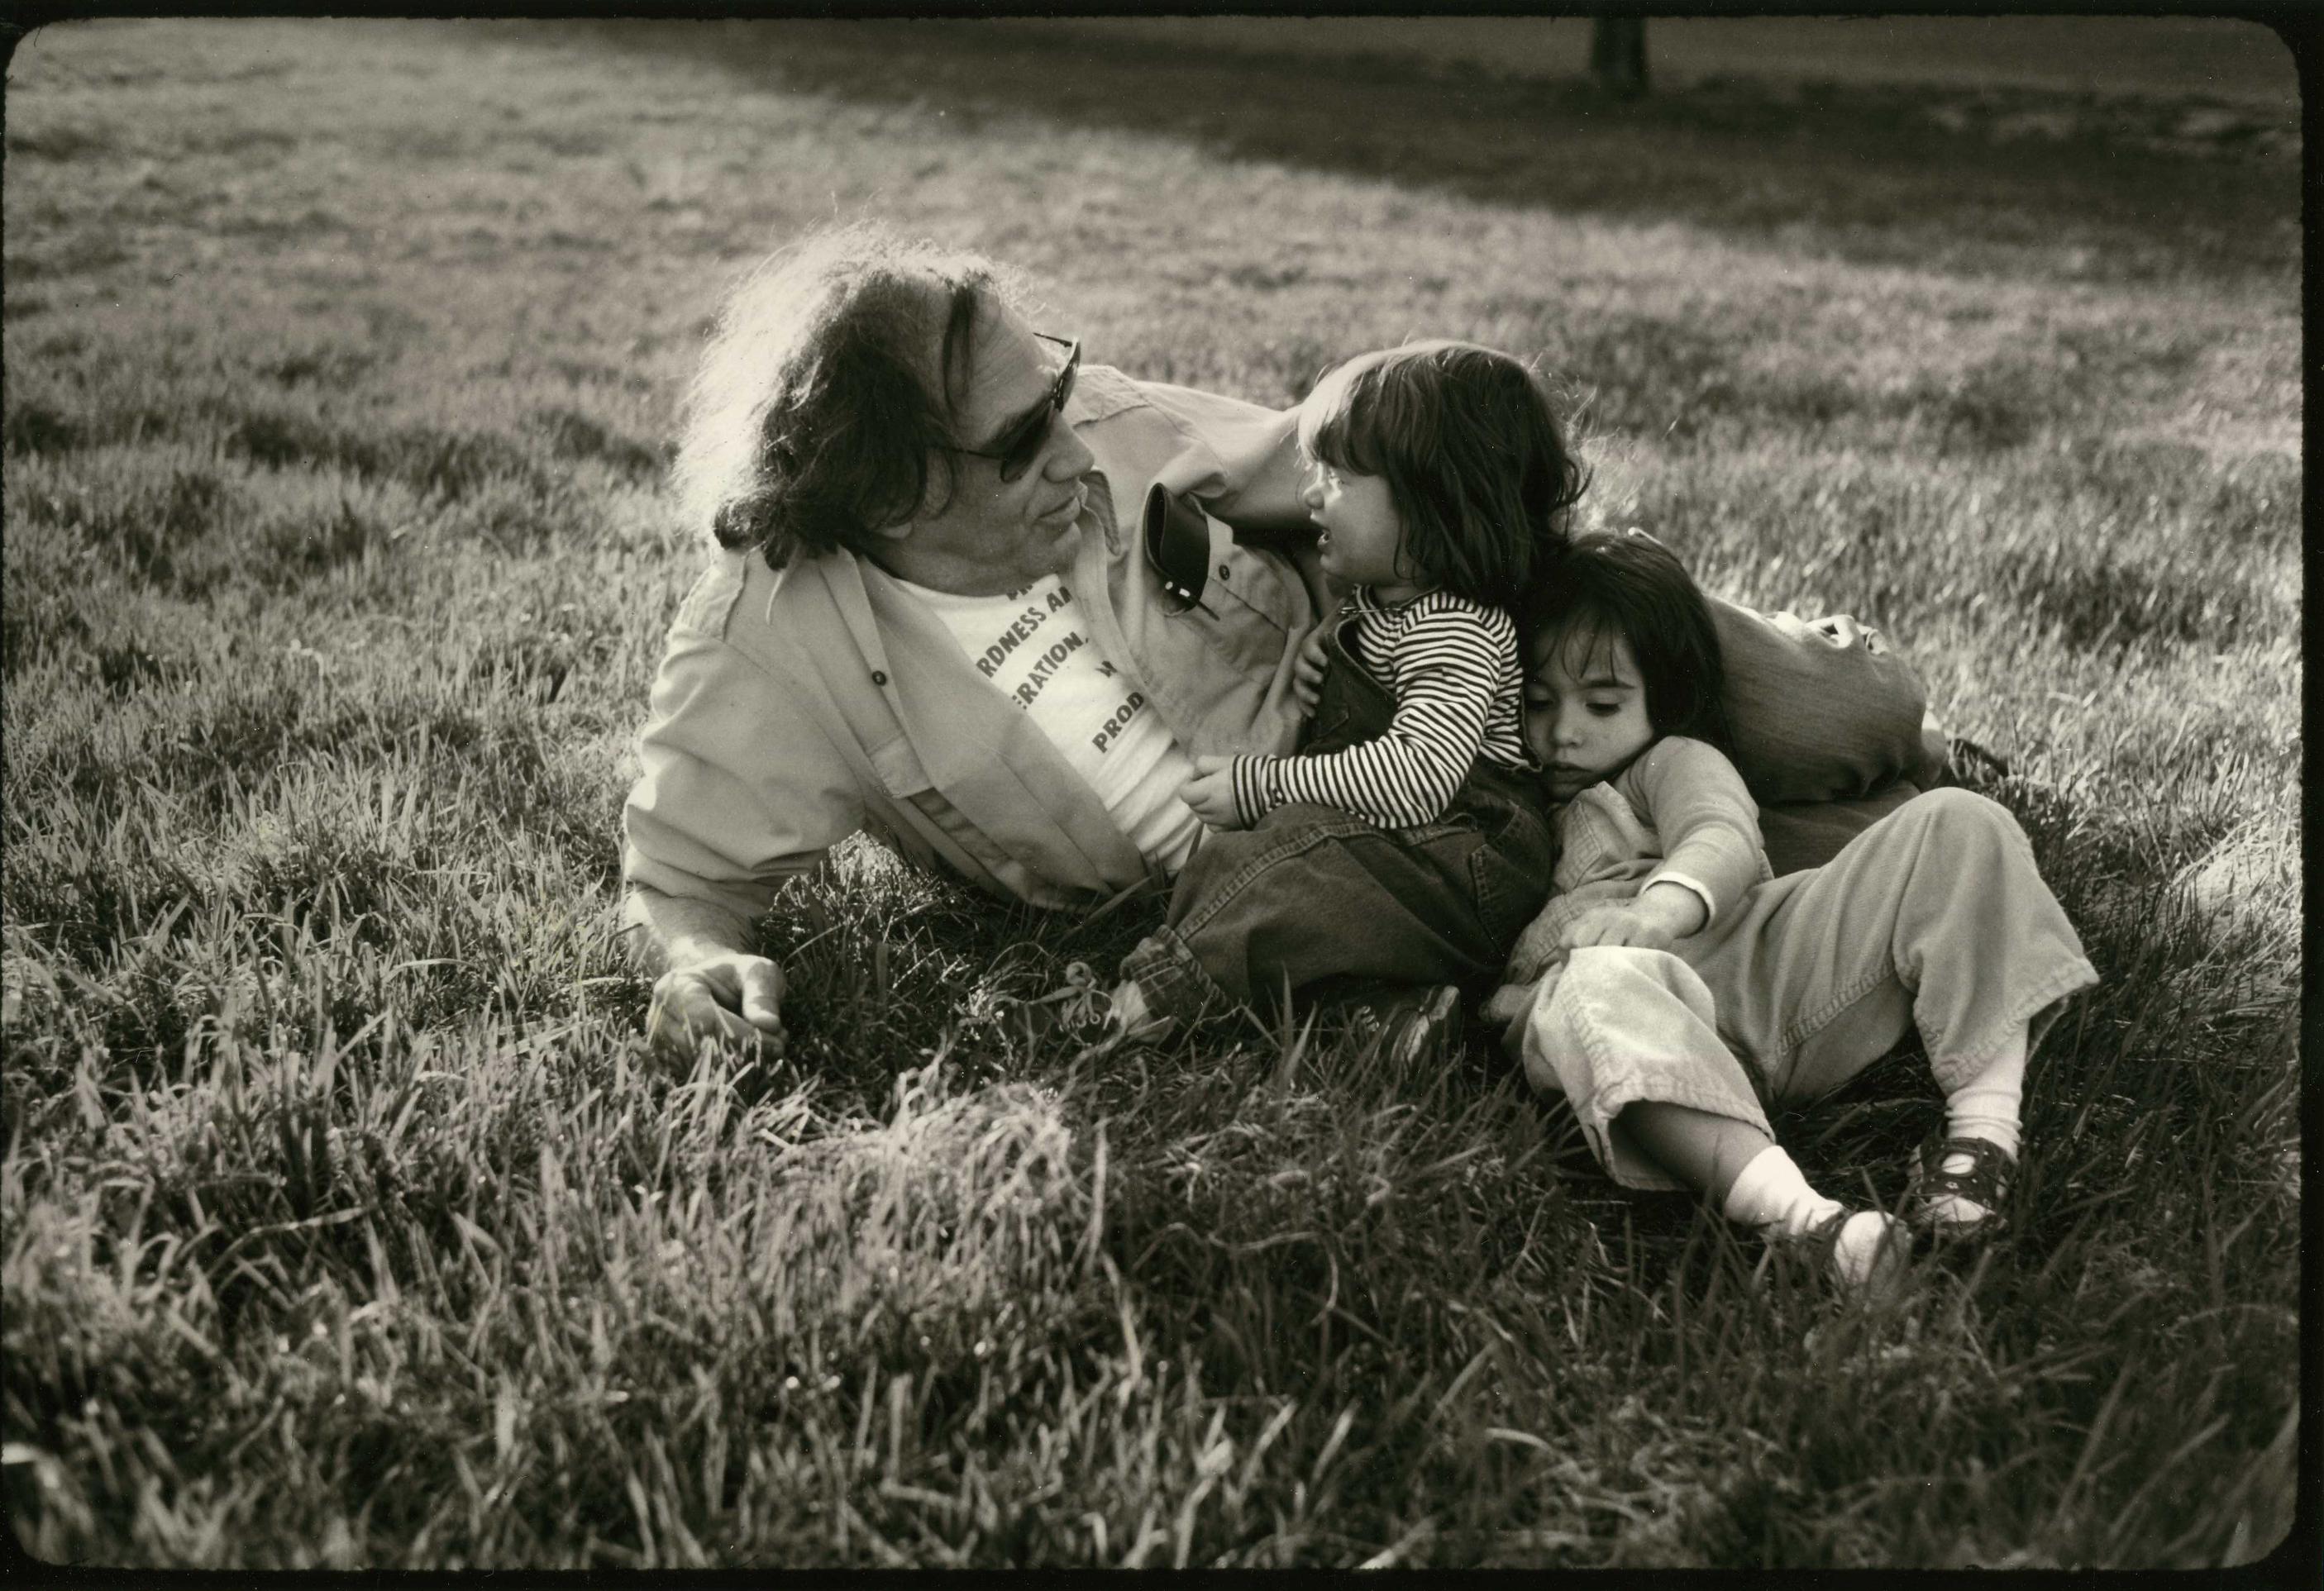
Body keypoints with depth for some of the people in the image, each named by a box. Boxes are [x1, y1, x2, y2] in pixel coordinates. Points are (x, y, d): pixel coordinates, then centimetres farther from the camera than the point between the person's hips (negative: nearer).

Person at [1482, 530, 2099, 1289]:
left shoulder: (1672, 761, 24)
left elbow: (1726, 842, 0)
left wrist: (1663, 903, -23)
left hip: (1774, 951, 2)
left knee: (1955, 825, -14)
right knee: (1590, 991, -41)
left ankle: (1982, 1131, -27)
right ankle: (1792, 1212, -60)